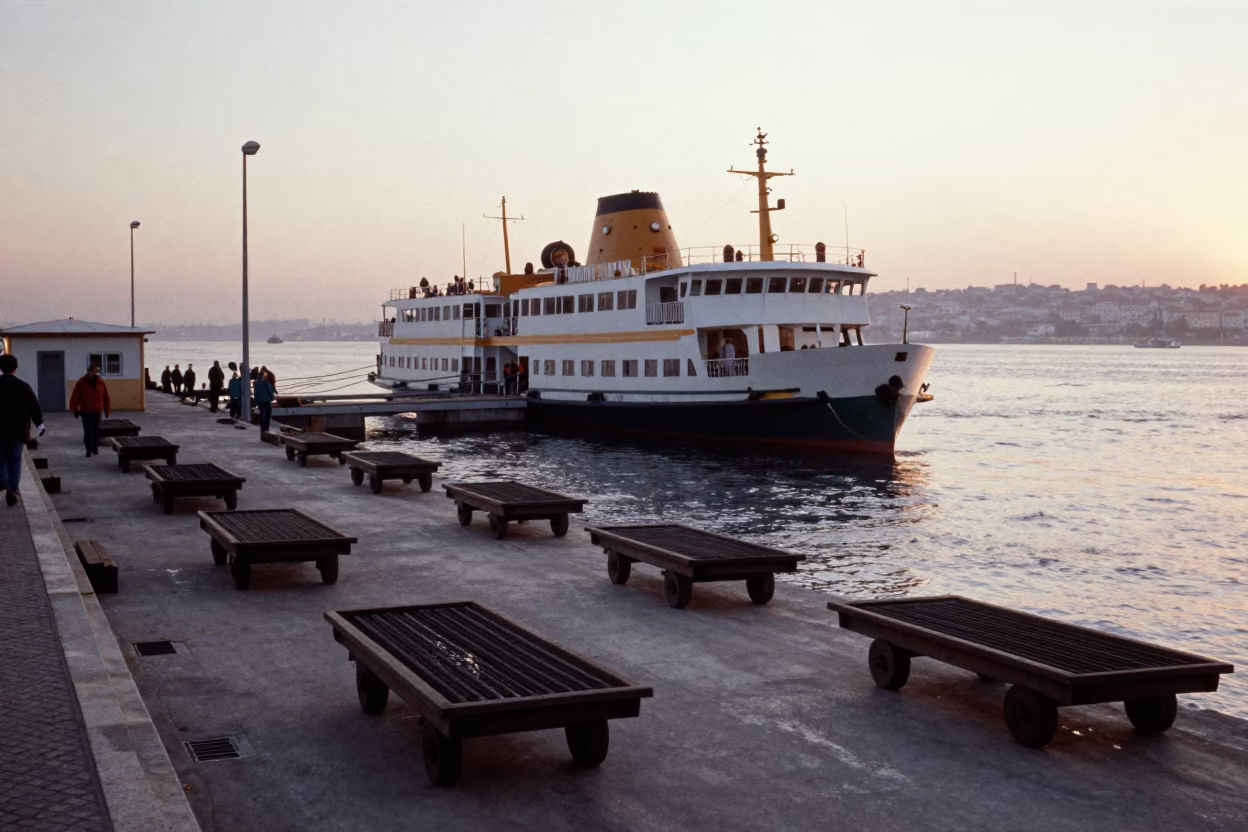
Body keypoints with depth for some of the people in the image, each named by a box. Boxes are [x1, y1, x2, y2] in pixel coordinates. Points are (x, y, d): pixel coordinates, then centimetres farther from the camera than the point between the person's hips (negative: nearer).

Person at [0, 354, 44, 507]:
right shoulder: (23, 386, -4)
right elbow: (34, 406, 0)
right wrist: (40, 423, 12)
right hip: (18, 429, 0)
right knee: (15, 460, 7)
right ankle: (13, 490, 3)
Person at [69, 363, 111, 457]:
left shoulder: (101, 382, 1)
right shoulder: (81, 382, -7)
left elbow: (106, 397, 5)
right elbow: (75, 397, -4)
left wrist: (107, 410, 6)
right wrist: (75, 410, -5)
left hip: (97, 411, 2)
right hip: (85, 411, -2)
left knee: (96, 431, 7)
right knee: (88, 431, -4)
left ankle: (95, 450, 16)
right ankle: (89, 450, 4)